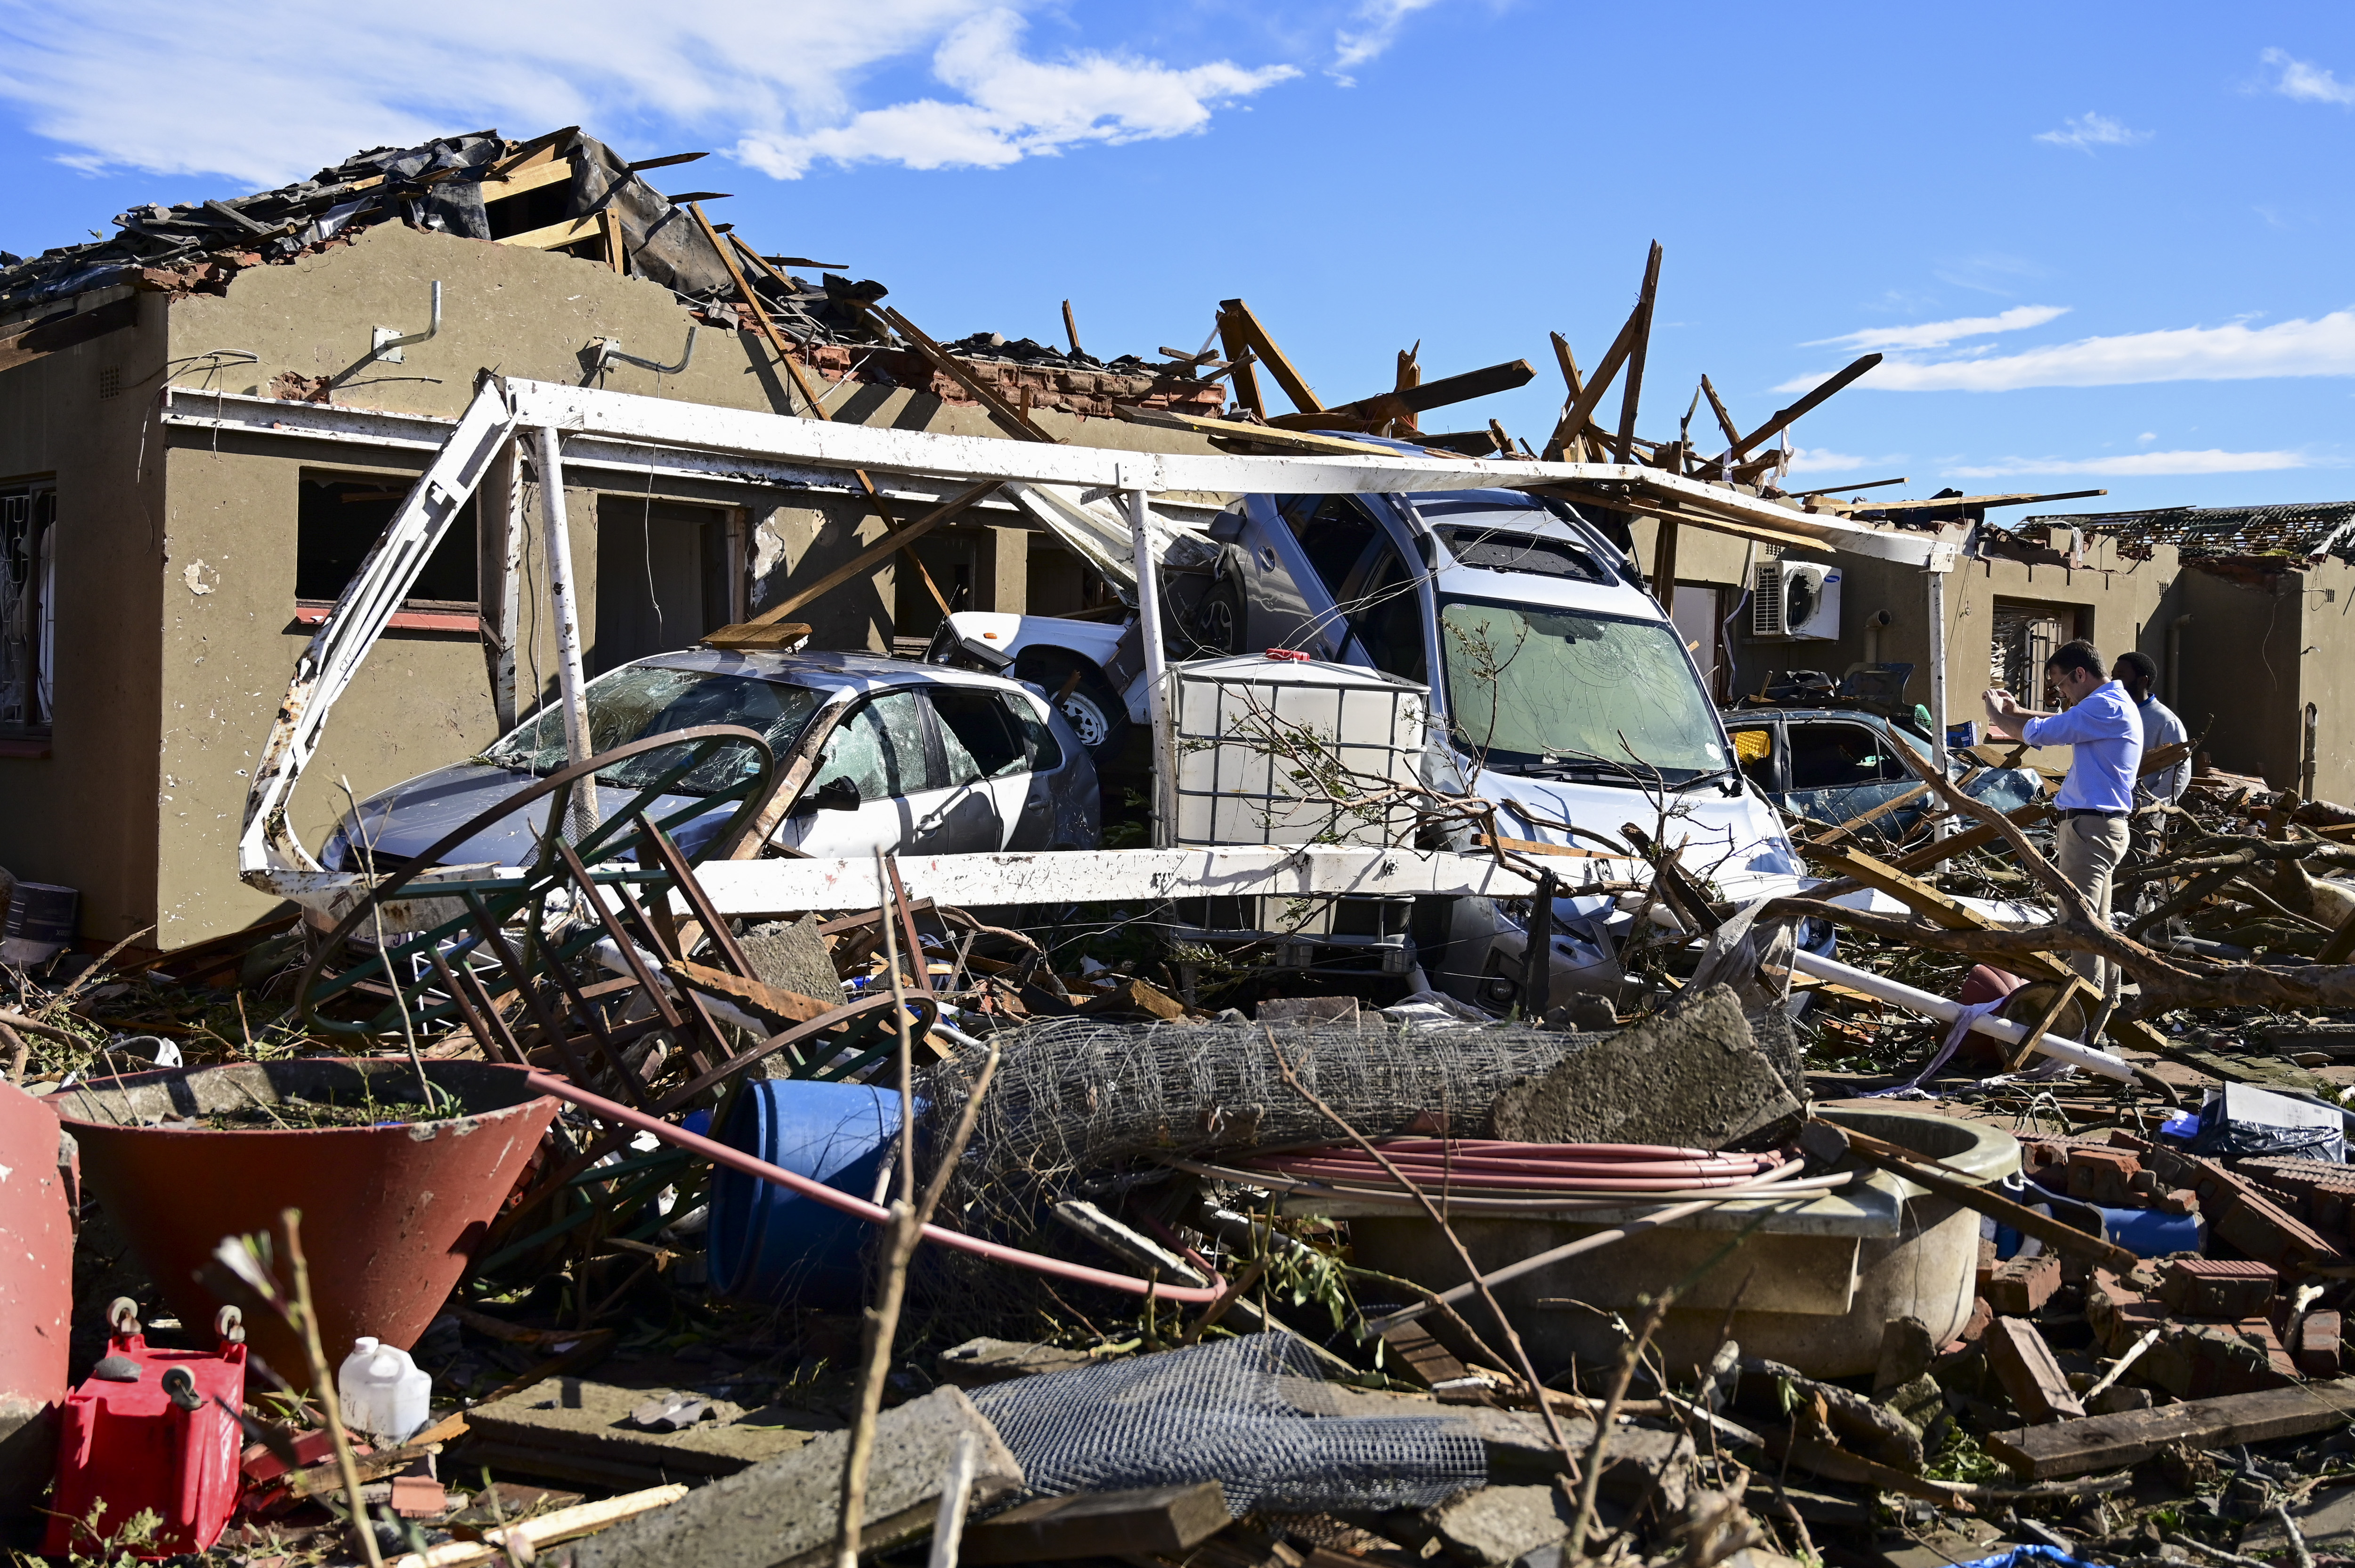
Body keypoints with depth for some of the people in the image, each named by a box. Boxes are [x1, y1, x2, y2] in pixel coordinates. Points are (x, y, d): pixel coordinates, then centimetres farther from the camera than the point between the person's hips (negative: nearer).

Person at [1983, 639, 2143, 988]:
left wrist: (1999, 716, -1)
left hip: (2089, 827, -11)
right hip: (2103, 825, 11)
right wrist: (2017, 711, 18)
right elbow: (2063, 723, 30)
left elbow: (2038, 733, -18)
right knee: (2098, 924, 17)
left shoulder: (2104, 707, -18)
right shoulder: (2113, 704, 17)